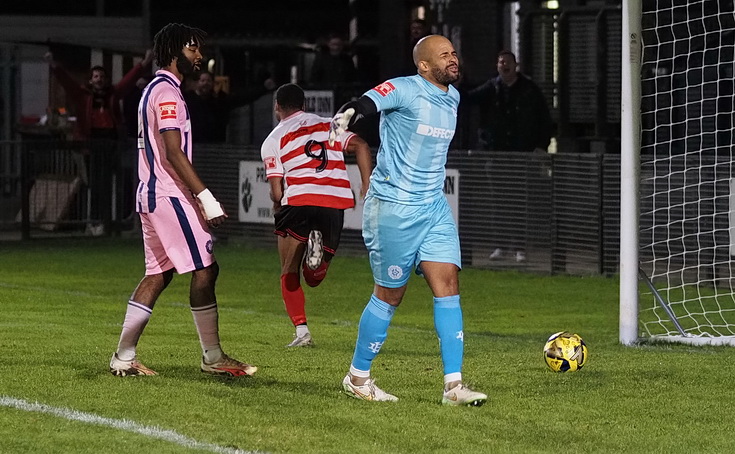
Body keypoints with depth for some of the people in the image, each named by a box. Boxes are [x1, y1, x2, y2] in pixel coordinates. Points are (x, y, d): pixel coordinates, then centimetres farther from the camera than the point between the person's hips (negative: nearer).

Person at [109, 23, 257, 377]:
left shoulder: (154, 90, 20)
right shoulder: (167, 92, -12)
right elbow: (174, 153, -20)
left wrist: (197, 197, 19)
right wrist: (207, 198, -22)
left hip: (150, 195, 11)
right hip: (169, 197, -11)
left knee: (157, 274, 10)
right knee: (205, 269, -7)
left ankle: (124, 357, 8)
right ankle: (212, 357, -4)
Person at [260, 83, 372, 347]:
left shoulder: (273, 140, 11)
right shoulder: (329, 125, 20)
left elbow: (276, 192, 2)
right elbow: (359, 146, 3)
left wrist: (278, 207, 23)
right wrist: (367, 185, 1)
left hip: (299, 200, -3)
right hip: (336, 202, 3)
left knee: (289, 274, 12)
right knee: (314, 278, 14)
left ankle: (301, 330, -8)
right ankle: (318, 248, -21)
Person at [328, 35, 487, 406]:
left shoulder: (452, 97, 11)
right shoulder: (404, 90, -14)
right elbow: (368, 101, -32)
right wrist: (347, 114, -54)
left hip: (434, 207, 7)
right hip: (393, 207, -7)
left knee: (448, 283, -4)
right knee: (390, 293, 1)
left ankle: (453, 385, -4)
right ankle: (357, 377, 18)